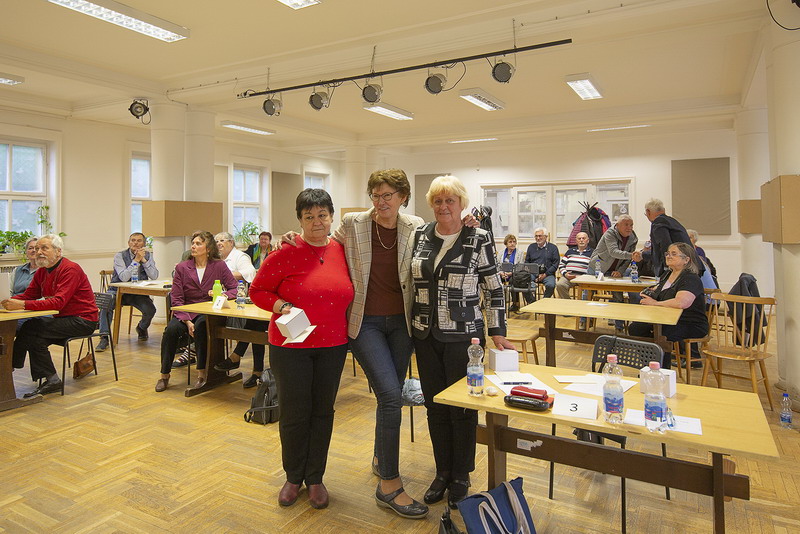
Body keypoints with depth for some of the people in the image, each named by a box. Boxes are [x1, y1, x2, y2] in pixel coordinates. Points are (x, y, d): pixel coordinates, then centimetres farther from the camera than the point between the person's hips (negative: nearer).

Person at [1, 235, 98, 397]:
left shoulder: (71, 269, -16)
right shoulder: (41, 272, 12)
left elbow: (58, 302, -26)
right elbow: (28, 295, 6)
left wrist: (22, 305, -32)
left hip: (82, 321, -8)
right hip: (63, 319, 8)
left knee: (32, 328, -18)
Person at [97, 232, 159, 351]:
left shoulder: (148, 255, 3)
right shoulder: (120, 256, -6)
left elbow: (154, 276, -10)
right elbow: (124, 277, -20)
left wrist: (143, 260, -16)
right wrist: (136, 260, -23)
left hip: (138, 293, 2)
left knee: (150, 310, -23)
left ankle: (142, 328, 13)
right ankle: (104, 338, -21)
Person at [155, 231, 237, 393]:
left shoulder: (219, 266, 1)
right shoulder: (182, 268, 3)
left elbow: (235, 289, 0)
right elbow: (176, 299, -2)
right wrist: (187, 321, -16)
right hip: (186, 312, 2)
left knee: (201, 325, -34)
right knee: (171, 329, -27)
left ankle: (202, 372, -21)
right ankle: (164, 375, -10)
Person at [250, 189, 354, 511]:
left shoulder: (342, 251, 1)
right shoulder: (286, 253, -10)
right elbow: (258, 291, -3)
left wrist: (349, 326, 4)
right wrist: (281, 307, -18)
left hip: (332, 344, 3)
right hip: (290, 346, -3)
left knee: (322, 411, 13)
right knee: (294, 413, 7)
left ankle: (315, 478, 31)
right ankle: (293, 477, 31)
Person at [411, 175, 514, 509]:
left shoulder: (478, 239, -7)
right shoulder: (420, 236, 5)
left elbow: (494, 289, -4)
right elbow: (409, 280, 14)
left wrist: (497, 332, -7)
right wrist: (410, 325, 12)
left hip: (463, 335, -4)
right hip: (426, 335, 4)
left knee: (462, 406, 7)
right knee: (435, 405, 13)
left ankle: (461, 477, 28)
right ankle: (442, 472, 31)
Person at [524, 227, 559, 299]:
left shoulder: (553, 248, 9)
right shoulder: (531, 247, 18)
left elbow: (555, 264, 2)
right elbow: (526, 262, 18)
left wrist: (545, 274, -10)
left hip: (547, 274, -2)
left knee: (550, 285, -33)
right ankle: (531, 303, -8)